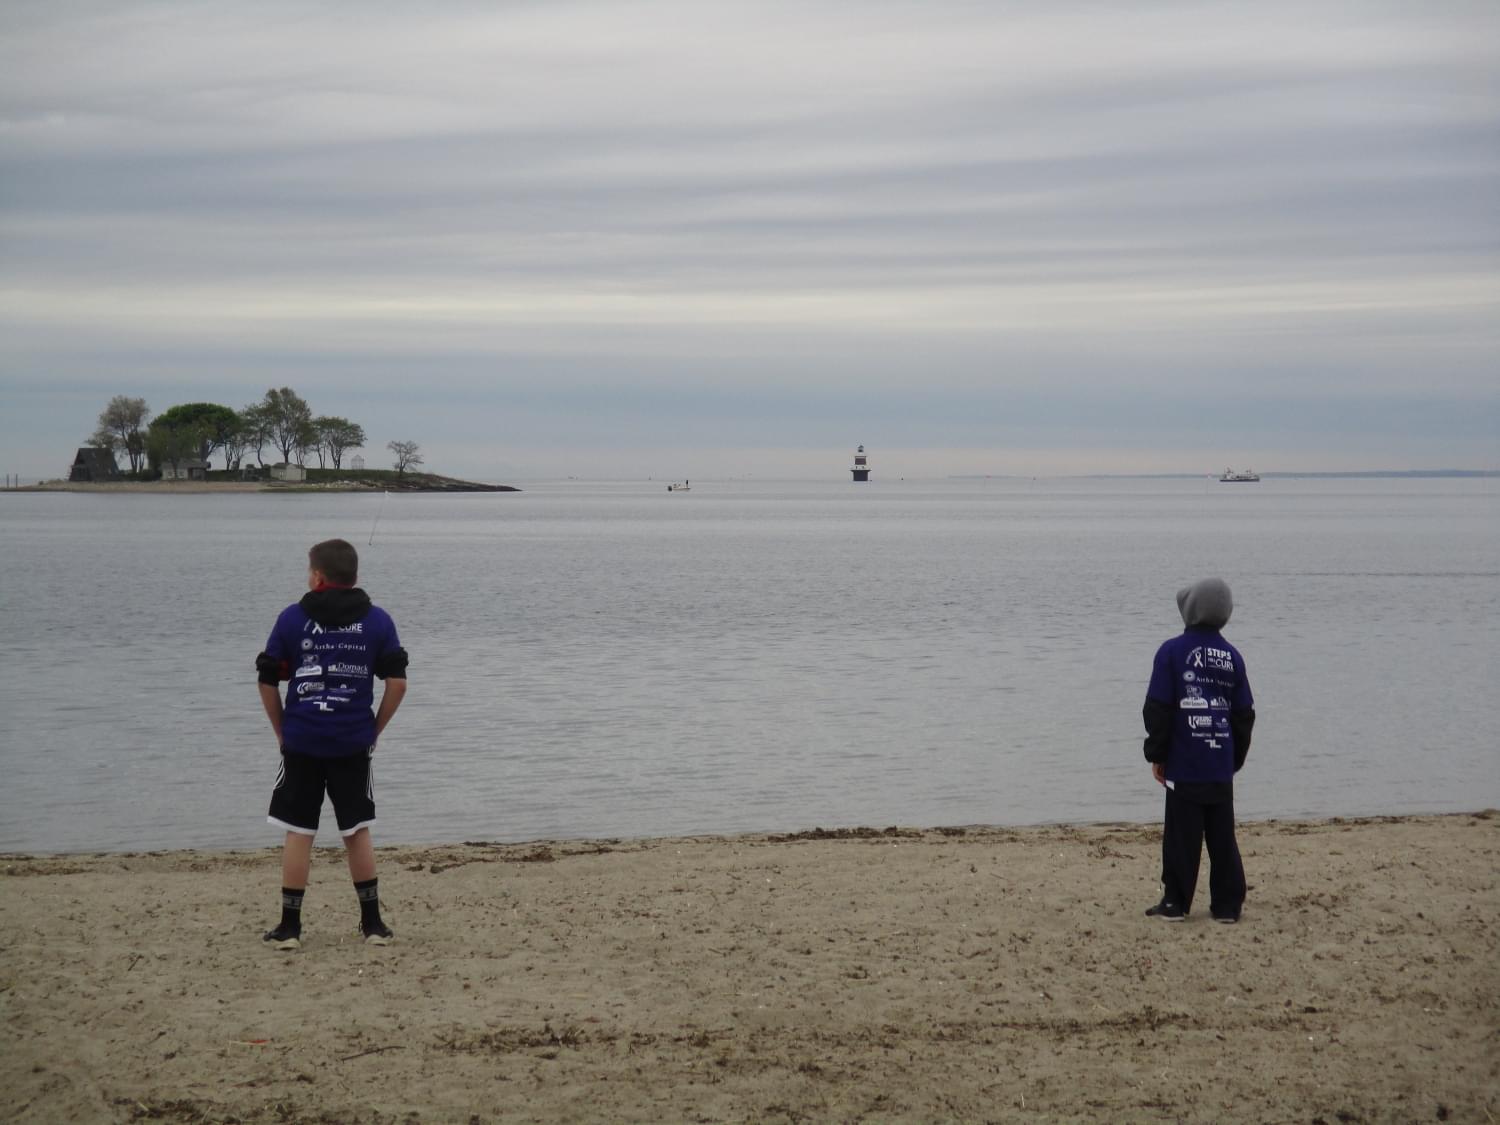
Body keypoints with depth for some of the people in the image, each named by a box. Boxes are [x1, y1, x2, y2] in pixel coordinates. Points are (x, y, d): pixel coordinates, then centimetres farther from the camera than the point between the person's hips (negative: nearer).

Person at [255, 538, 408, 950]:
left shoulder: (292, 618, -1)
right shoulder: (377, 621, 2)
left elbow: (268, 683, -1)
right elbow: (397, 683, -3)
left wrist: (282, 731, 10)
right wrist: (375, 729, 7)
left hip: (301, 742, -1)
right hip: (354, 744, 1)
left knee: (298, 834, 6)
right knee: (357, 833, 11)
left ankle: (289, 927, 8)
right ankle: (373, 925, 13)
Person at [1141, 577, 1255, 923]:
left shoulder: (1172, 652, -9)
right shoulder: (1232, 657, 5)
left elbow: (1157, 709, -9)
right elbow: (1245, 714, 11)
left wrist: (1157, 755, 1)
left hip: (1184, 766, -4)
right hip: (1221, 767, 4)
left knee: (1181, 836, 2)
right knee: (1222, 836, 9)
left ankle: (1175, 903, 5)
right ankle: (1228, 904, 10)